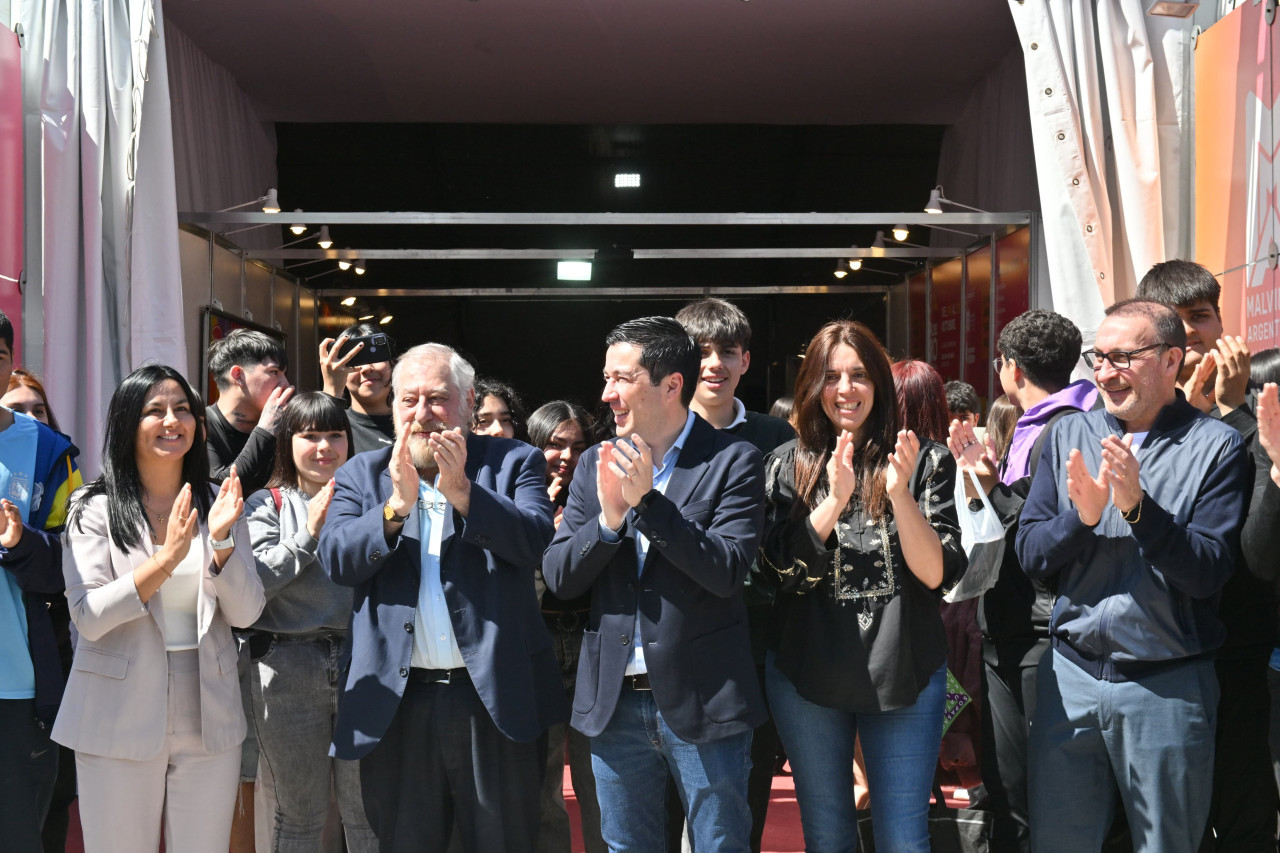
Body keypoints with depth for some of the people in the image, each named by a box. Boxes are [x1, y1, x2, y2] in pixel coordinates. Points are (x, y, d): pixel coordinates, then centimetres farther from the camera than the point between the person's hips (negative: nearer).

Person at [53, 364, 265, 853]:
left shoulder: (218, 504, 5)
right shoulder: (95, 509, -3)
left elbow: (245, 613, -1)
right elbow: (88, 618, -13)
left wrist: (221, 540, -17)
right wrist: (166, 559, -24)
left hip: (208, 720, 3)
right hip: (120, 719, -2)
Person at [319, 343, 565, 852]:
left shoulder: (514, 463, 4)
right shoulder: (362, 474, 9)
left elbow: (534, 541, -12)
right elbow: (336, 561, -4)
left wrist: (461, 490, -22)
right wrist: (397, 504, -18)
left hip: (495, 696, -1)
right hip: (397, 704, 2)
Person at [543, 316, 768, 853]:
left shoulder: (733, 462, -6)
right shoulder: (597, 464, 7)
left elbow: (727, 572, -16)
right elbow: (558, 578, 2)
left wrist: (647, 501, -22)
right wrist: (609, 516, -16)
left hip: (702, 704, -4)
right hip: (615, 703, 4)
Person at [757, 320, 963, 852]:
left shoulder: (925, 461, -1)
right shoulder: (788, 465, 3)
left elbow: (936, 573, -8)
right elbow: (782, 571, -6)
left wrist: (900, 493, -22)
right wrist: (835, 500, -18)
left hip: (904, 671, -1)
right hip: (807, 672, 2)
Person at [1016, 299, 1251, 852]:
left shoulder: (1216, 447, -6)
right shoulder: (1069, 436, 5)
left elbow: (1209, 572, -14)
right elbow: (1031, 556, 2)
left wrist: (1138, 506, -25)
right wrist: (1082, 515, -17)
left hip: (1167, 684, -3)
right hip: (1070, 675, 3)